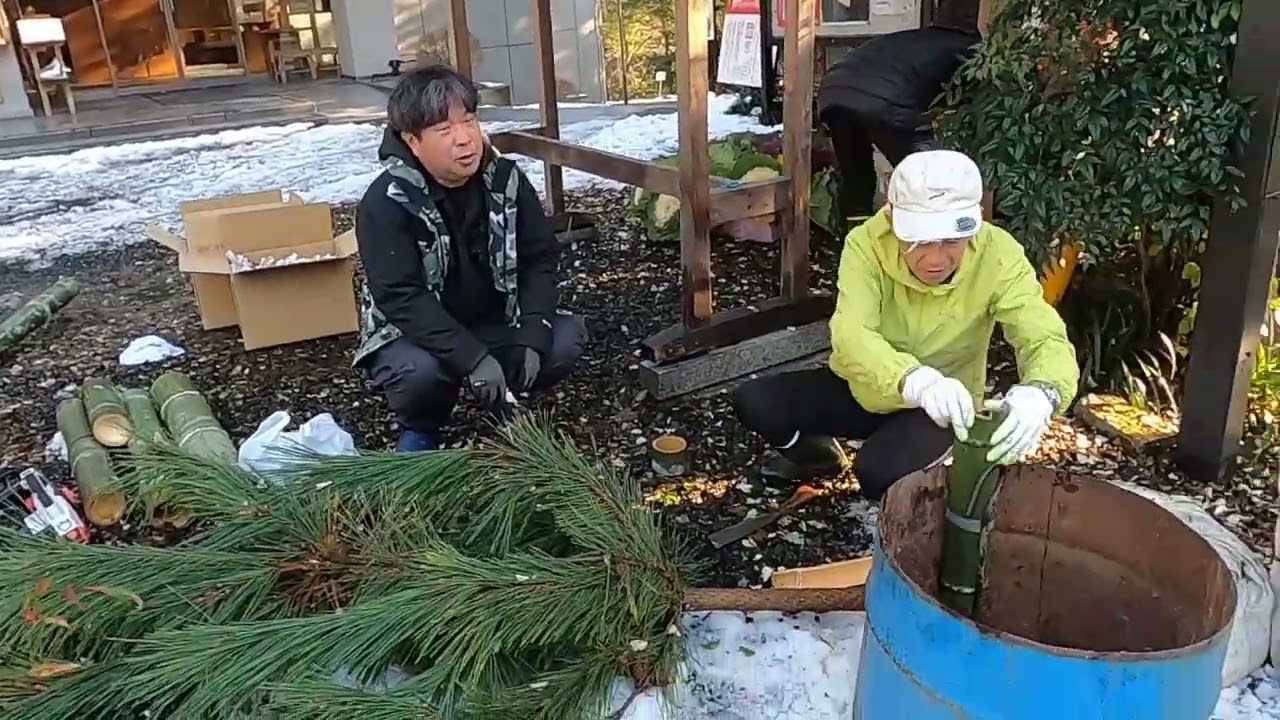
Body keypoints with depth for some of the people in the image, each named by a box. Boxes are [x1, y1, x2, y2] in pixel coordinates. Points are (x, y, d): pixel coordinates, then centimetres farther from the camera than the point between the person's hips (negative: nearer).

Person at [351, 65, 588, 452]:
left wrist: (532, 338, -21)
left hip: (495, 323, 4)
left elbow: (541, 260, -7)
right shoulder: (386, 202, -22)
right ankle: (419, 428, 1)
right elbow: (402, 298, -28)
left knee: (566, 338, -18)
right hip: (412, 334, -4)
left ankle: (503, 406, 11)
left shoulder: (505, 180, -8)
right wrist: (472, 359, -36)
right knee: (418, 370, -36)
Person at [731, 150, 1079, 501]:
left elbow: (1048, 341, -30)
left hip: (941, 407, -2)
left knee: (880, 471, -33)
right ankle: (817, 453, 15)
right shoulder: (867, 243, -25)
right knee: (752, 402, -17)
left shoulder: (999, 256, -24)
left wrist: (1039, 393, -56)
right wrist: (916, 380, -59)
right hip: (862, 389, 2)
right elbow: (850, 336, -38)